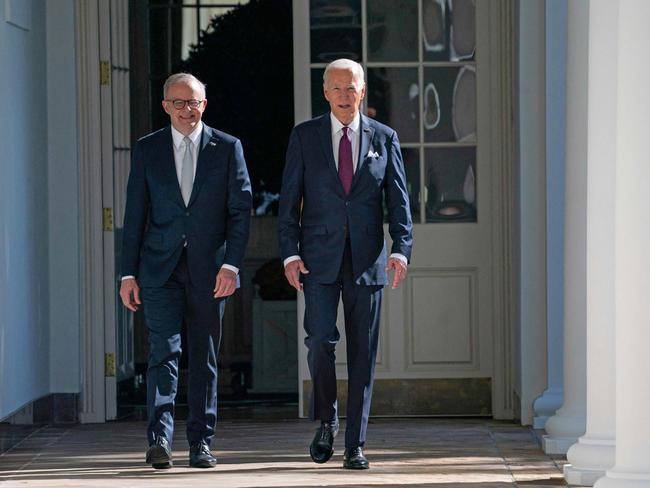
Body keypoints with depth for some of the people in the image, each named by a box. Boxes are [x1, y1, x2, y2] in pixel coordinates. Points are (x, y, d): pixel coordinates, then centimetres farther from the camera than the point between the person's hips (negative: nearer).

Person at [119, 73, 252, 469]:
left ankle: (201, 442, 12)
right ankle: (160, 439, -17)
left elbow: (241, 209, 1)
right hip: (161, 268, 0)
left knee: (205, 357, 5)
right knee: (164, 351, -10)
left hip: (209, 269, 0)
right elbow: (135, 214, 7)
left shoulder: (228, 148, 5)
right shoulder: (147, 150, 7)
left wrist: (231, 264, -9)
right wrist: (129, 273, 2)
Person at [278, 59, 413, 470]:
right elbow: (289, 201, 3)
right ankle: (326, 420, 12)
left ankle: (355, 445, 6)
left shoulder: (384, 138, 7)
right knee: (321, 340, -13)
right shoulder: (305, 137, 4)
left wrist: (401, 250, -9)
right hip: (319, 258, -1)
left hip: (366, 260, 1)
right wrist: (290, 254, -7)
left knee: (363, 353, 1)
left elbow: (399, 201, 5)